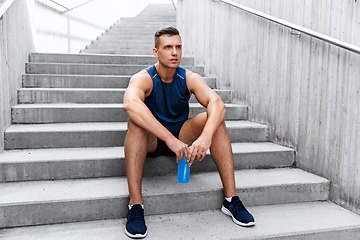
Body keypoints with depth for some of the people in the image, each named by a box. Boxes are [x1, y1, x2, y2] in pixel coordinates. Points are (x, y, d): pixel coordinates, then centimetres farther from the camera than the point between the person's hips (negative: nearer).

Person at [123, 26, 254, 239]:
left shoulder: (190, 78, -9)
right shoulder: (143, 79, -17)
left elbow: (217, 103, -26)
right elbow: (130, 104, -41)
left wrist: (205, 137, -47)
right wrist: (170, 139, -50)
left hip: (181, 135, 3)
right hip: (150, 140, -2)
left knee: (214, 118, -21)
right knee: (136, 121, -34)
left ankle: (231, 199, -20)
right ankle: (135, 205, -34)